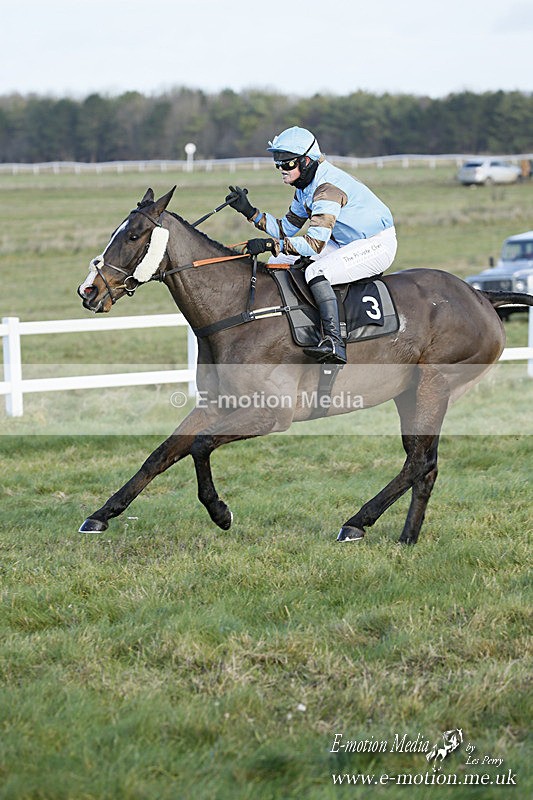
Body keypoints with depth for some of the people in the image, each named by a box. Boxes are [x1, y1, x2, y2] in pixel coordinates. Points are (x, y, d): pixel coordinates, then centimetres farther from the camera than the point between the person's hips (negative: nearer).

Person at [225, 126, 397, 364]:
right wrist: (250, 212, 1)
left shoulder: (328, 187, -26)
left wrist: (271, 244, -39)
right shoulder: (304, 187, 4)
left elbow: (315, 243, -34)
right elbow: (286, 230, 12)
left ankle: (334, 343, -39)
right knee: (278, 262, 5)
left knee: (317, 272, -34)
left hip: (378, 245, -10)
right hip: (345, 244, 10)